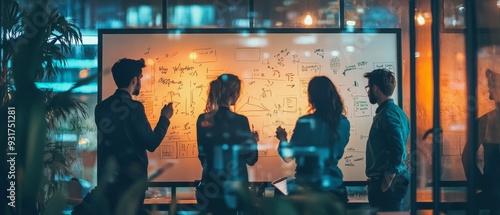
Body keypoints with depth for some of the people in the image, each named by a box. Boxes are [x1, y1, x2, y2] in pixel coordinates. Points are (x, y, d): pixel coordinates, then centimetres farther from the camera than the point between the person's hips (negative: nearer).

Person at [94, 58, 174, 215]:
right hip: (132, 178, -6)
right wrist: (165, 118, 0)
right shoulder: (134, 107, -15)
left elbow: (103, 141, 11)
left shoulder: (101, 107, 4)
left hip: (108, 177, 6)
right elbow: (151, 143, -12)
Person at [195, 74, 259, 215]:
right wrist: (253, 141, 11)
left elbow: (202, 155, 9)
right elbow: (251, 159, -6)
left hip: (209, 187, 4)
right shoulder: (240, 121, -14)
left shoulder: (203, 120, -1)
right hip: (233, 189, -4)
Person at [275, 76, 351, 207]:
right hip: (334, 186, 4)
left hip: (308, 186, -4)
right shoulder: (344, 123, -2)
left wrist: (282, 138, 9)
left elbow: (288, 157, -9)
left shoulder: (305, 122, -16)